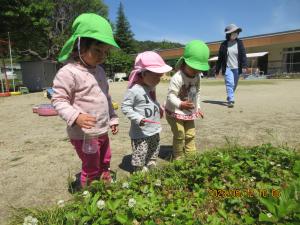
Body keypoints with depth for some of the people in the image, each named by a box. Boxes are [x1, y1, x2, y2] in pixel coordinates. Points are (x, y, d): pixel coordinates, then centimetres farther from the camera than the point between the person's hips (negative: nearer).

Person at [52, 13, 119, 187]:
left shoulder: (99, 70, 10)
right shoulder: (69, 72, -17)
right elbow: (59, 100, -16)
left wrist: (113, 119, 16)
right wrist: (76, 116, -31)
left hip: (102, 131, 8)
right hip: (83, 134, -8)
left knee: (105, 163, 24)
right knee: (91, 170, 7)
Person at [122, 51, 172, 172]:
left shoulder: (151, 87, 5)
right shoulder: (134, 90, -22)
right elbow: (125, 107, -20)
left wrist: (159, 108, 7)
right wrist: (137, 118, -28)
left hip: (154, 129, 9)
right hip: (141, 132, -9)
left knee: (154, 152, 25)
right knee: (140, 155, 3)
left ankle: (151, 169, 45)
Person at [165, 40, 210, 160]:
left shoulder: (197, 77, 0)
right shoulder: (177, 78, -26)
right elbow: (171, 96, -30)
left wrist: (197, 107, 15)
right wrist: (181, 104, -46)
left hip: (189, 112, 8)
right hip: (175, 112, -7)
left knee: (190, 135, 15)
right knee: (179, 136, 0)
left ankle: (191, 156, 32)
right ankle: (178, 158, 20)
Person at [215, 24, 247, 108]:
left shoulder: (239, 43, 4)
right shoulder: (224, 44, 1)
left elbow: (243, 55, -2)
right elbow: (220, 58, 4)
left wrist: (244, 66, -15)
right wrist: (217, 70, 5)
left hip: (237, 68, 3)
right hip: (227, 68, -2)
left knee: (234, 85, 12)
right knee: (230, 83, -17)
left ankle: (229, 98, 31)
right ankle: (231, 100, -18)